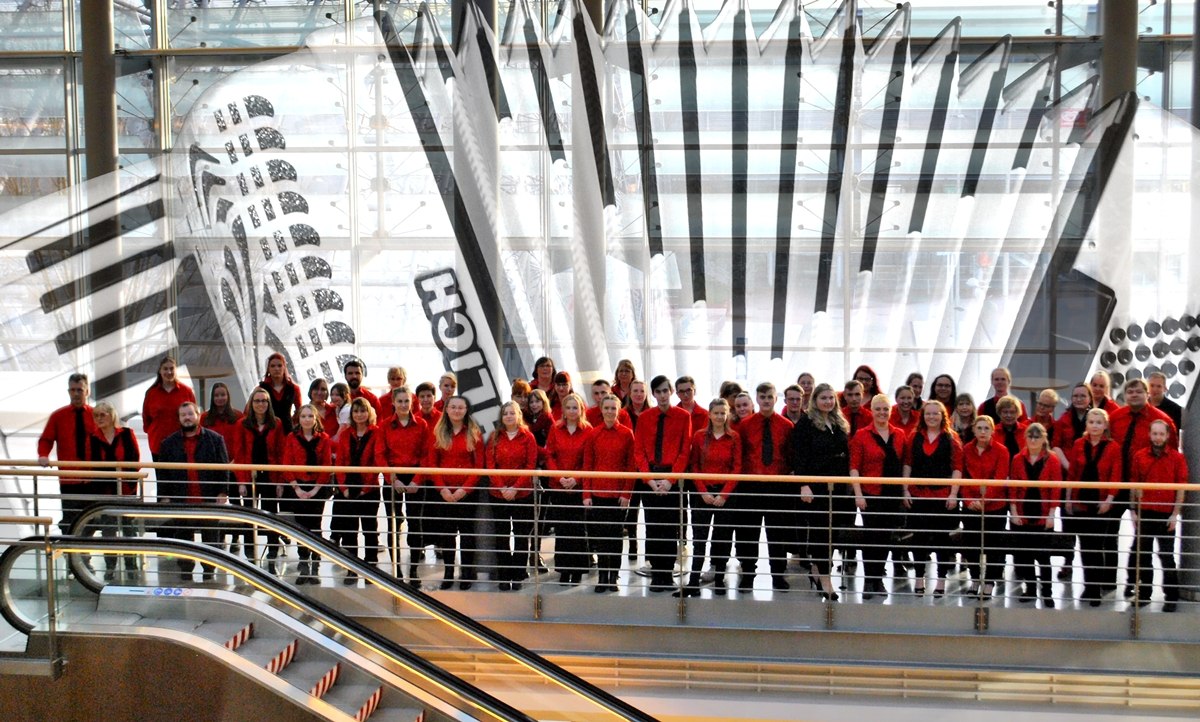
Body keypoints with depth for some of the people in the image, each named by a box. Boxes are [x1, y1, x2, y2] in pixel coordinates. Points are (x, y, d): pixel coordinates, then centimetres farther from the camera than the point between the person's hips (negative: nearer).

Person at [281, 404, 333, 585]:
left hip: (317, 488, -1)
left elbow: (327, 465, -1)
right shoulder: (291, 438, 4)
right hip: (296, 488, 1)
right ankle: (304, 567, 8)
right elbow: (287, 465, 0)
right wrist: (296, 488, -9)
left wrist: (315, 489, -9)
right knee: (300, 526, 2)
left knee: (315, 526, -1)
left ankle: (314, 568, 1)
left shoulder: (323, 439, 3)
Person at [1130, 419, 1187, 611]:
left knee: (1167, 556, 2)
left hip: (1166, 515, -3)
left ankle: (1171, 597, 9)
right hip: (1145, 513, 3)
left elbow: (1181, 488, -2)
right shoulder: (1139, 457, 5)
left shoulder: (1177, 458, -1)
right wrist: (1134, 511, 4)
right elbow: (1135, 485, 8)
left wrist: (1175, 514, -7)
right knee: (1143, 555, 9)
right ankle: (1144, 594, 18)